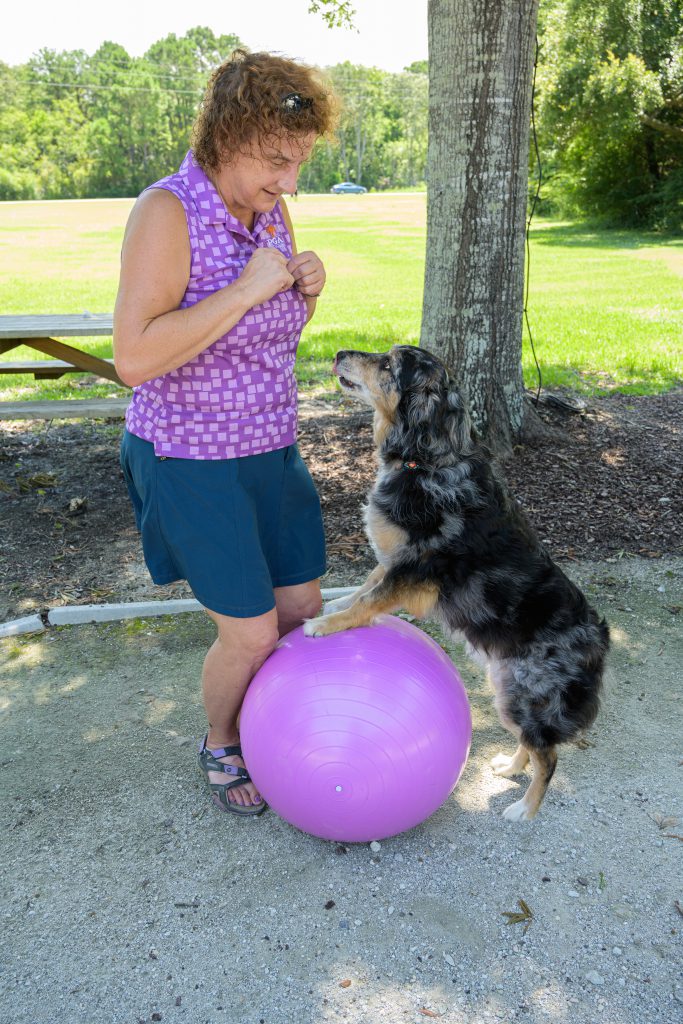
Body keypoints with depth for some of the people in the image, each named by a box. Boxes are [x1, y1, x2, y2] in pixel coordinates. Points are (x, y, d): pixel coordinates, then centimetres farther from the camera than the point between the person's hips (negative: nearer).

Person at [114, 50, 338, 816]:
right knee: (252, 634, 0)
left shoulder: (271, 214, 4)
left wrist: (306, 291, -6)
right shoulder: (166, 212, -18)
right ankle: (219, 748, 32)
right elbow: (134, 358, -27)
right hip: (192, 464, -7)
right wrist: (245, 290, -26)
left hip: (271, 451, 7)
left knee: (303, 612, 13)